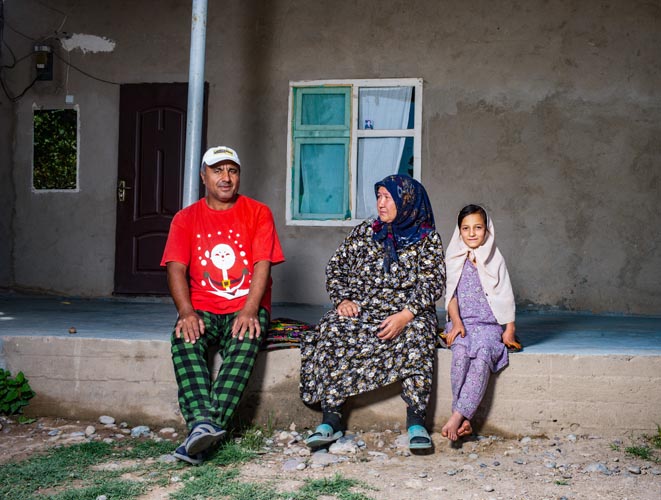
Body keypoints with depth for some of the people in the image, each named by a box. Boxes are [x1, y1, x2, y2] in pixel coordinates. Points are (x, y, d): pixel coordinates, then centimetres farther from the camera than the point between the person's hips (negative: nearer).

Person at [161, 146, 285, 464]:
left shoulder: (258, 213, 6)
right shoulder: (186, 218, 11)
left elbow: (262, 265, -5)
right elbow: (176, 268, -1)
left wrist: (249, 310, -21)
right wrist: (186, 312, -19)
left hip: (245, 308, -1)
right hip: (202, 309, 2)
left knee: (245, 342, -33)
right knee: (184, 340, -31)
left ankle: (209, 426, -39)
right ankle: (202, 424, -43)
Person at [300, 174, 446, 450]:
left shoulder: (427, 238, 5)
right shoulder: (363, 233, 13)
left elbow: (432, 282, -5)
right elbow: (335, 268, 14)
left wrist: (406, 315, -20)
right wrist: (342, 300, -5)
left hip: (408, 312, -2)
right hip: (360, 310, 2)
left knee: (417, 335, -36)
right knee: (331, 333, -28)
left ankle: (416, 421, -30)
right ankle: (331, 419, -26)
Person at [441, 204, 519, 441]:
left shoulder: (495, 260, 12)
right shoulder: (454, 260, 13)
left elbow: (505, 297, 10)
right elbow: (450, 295, 7)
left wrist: (509, 329, 1)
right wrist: (456, 322, -9)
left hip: (488, 324, 0)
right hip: (462, 323, 0)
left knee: (483, 356, -32)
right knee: (460, 353, -32)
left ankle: (457, 416, -37)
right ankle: (465, 420, -32)